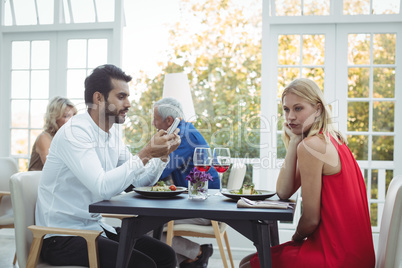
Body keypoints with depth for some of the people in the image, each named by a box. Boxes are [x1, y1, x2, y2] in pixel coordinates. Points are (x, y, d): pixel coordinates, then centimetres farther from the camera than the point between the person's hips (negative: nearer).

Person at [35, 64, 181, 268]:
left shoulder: (112, 134, 8)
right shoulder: (74, 132, -18)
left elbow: (141, 181, 12)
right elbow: (103, 188, -30)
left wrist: (162, 155, -4)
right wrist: (145, 154, -26)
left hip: (94, 227, 8)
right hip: (61, 237, -8)